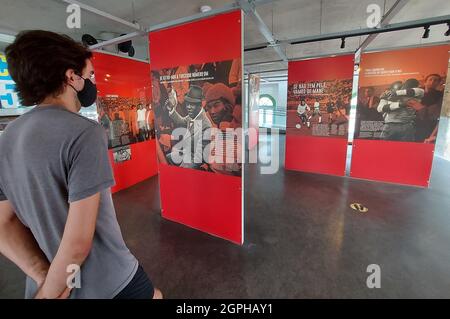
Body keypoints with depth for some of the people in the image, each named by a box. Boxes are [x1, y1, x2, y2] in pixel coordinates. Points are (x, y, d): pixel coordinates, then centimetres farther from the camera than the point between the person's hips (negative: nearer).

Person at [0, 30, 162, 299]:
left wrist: (44, 277, -8)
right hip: (108, 280, -5)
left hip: (50, 276, 6)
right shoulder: (85, 133, -25)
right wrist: (49, 293, -10)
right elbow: (78, 241, -26)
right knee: (153, 295, 24)